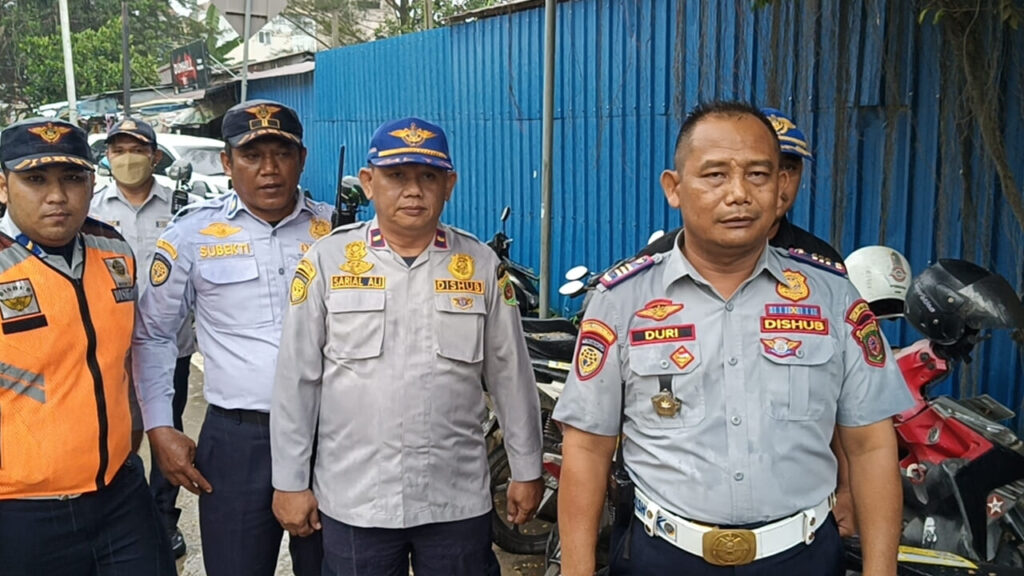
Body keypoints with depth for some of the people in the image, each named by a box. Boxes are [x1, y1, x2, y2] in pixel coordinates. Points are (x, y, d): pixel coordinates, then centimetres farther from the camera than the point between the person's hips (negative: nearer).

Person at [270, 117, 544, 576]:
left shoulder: (482, 265, 0)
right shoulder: (326, 260, -3)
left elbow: (510, 375, 5)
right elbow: (296, 378, -1)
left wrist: (526, 470, 8)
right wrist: (290, 481, 1)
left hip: (457, 500, 1)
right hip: (353, 501, 0)